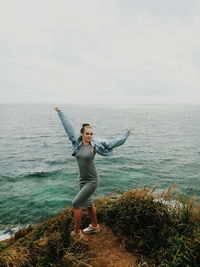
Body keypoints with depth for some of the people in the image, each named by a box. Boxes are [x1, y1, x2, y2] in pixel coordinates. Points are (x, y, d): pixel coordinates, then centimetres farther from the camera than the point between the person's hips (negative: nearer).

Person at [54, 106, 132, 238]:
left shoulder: (95, 144, -13)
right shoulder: (77, 142, -3)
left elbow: (112, 143, -5)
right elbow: (68, 126, 2)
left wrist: (126, 134, -1)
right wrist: (60, 112, 9)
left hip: (92, 180, -5)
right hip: (82, 179, 6)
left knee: (76, 203, -4)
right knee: (88, 203, 20)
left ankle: (76, 232, 16)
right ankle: (95, 226, 42)